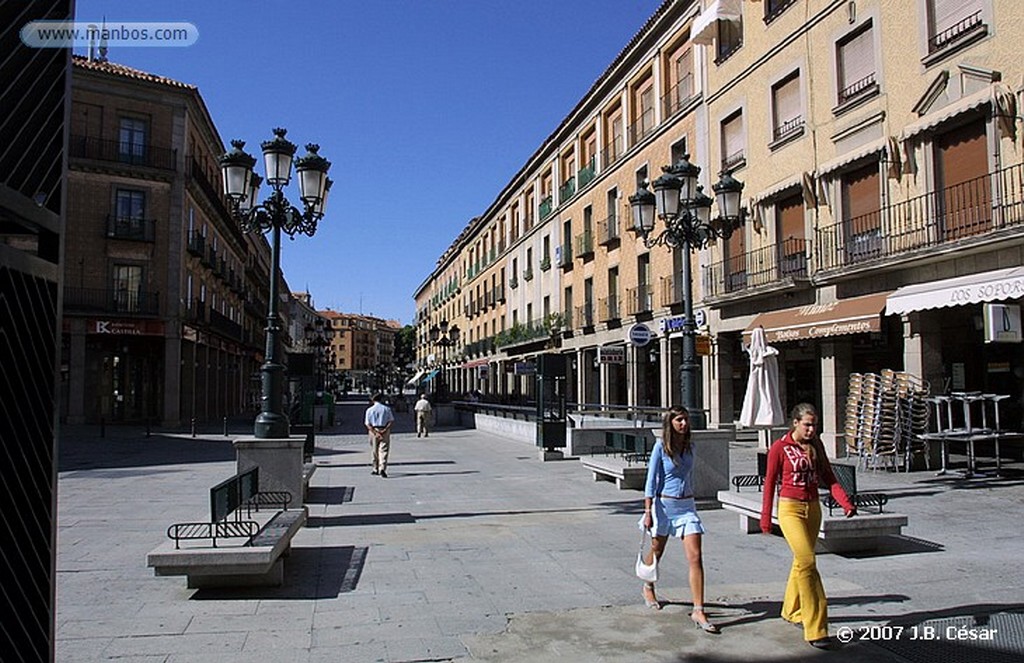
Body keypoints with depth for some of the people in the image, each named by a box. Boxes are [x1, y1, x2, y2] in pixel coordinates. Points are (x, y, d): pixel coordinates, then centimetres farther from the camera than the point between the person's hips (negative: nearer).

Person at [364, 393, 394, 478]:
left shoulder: (369, 410, 1)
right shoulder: (387, 409, 2)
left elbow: (368, 424, -5)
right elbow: (391, 421, -6)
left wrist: (375, 432, -11)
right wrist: (385, 430, -12)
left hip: (373, 430, 1)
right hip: (385, 430, -1)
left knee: (374, 450, 15)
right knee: (384, 450, -2)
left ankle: (376, 469, 25)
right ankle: (382, 469, -18)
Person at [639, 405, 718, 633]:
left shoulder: (689, 447, 6)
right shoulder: (661, 446, -9)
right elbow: (651, 479, -9)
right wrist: (648, 511, -12)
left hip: (687, 505, 3)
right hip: (664, 504, -3)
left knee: (695, 557, -8)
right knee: (656, 551, 17)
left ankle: (698, 611, -5)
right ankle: (648, 588, 45)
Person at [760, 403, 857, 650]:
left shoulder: (816, 445, 6)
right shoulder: (780, 448, -9)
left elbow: (828, 477, 6)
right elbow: (770, 482, -5)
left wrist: (845, 502, -10)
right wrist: (766, 518, -3)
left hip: (813, 508, 6)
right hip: (790, 509, -6)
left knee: (802, 561, 16)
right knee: (808, 562, -15)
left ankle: (792, 610, 35)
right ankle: (815, 629, -13)